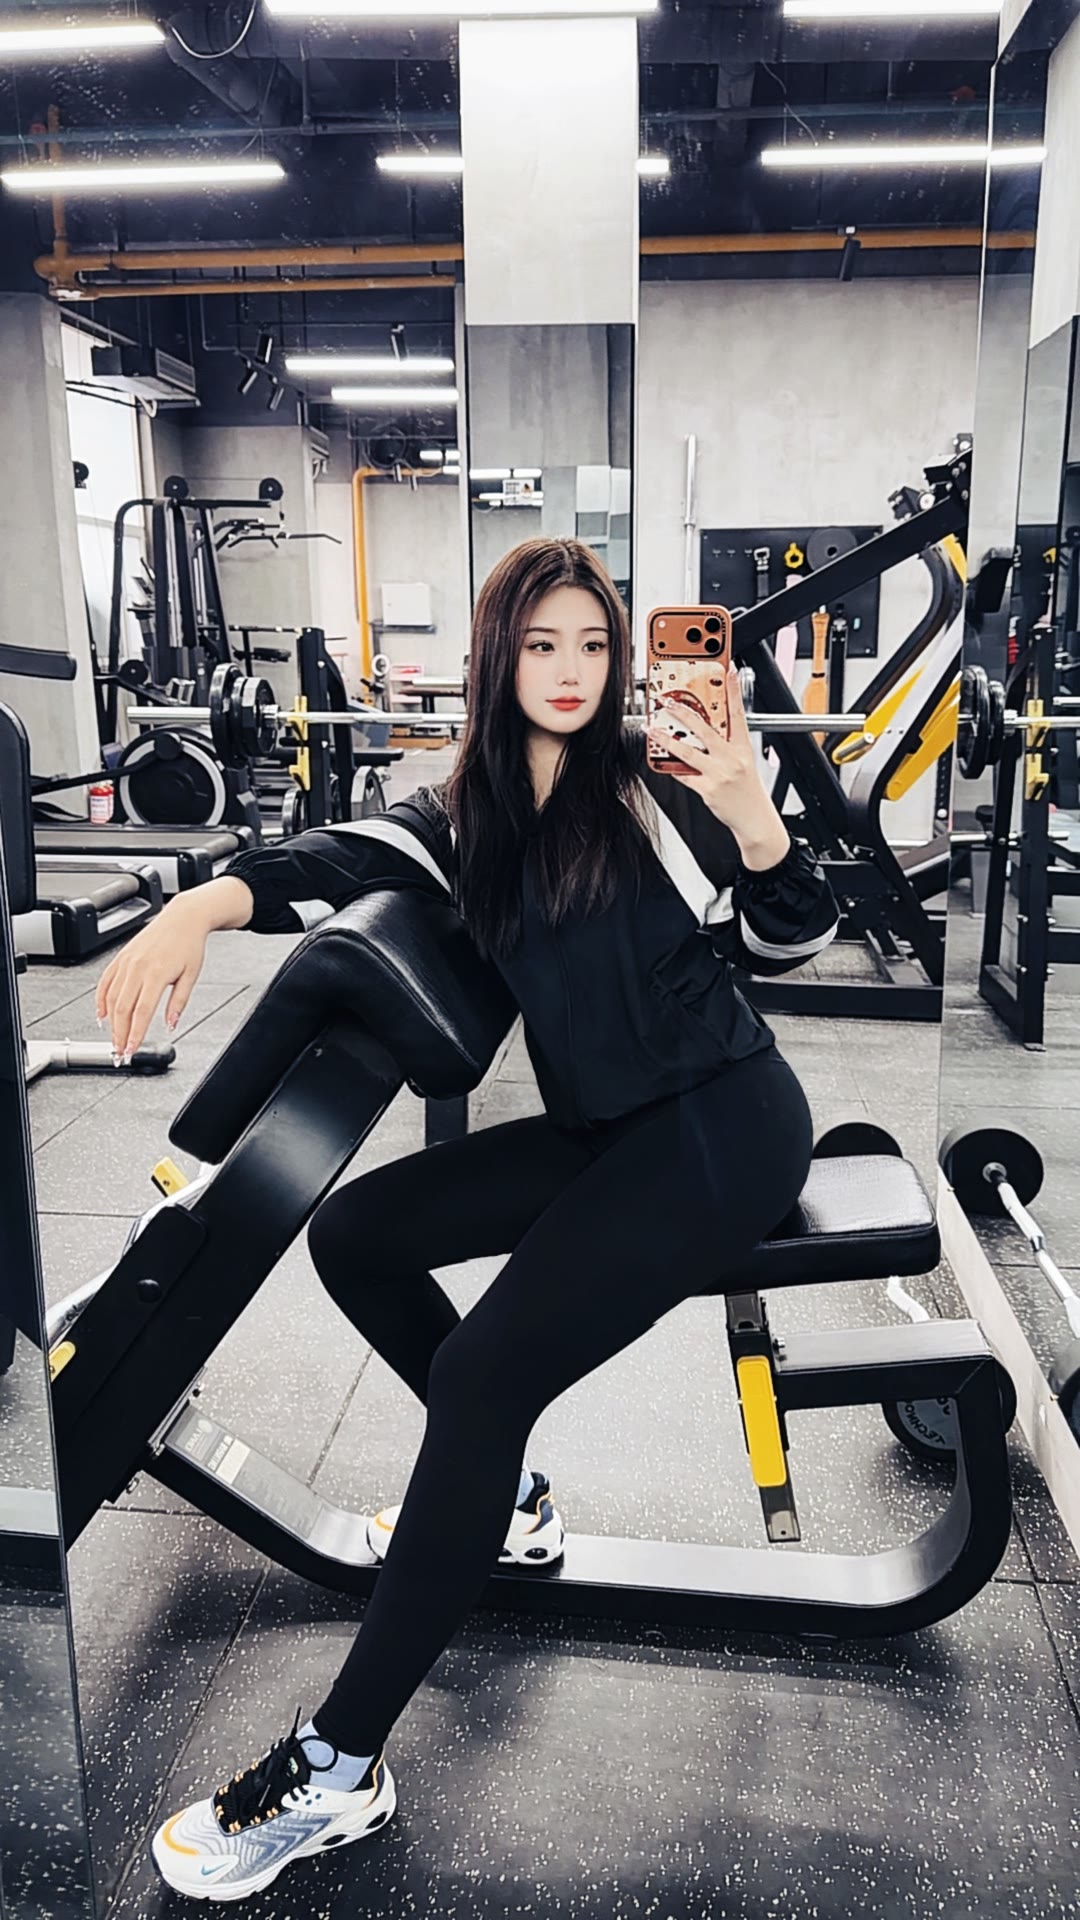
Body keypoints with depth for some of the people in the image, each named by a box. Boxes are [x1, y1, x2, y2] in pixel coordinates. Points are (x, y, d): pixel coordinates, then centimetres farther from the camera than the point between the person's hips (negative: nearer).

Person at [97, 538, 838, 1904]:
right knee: (353, 1234, 4)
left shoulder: (652, 786, -6)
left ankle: (336, 1768, -9)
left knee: (485, 1369, -20)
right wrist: (206, 904, -31)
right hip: (600, 1134, 7)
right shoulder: (468, 815, 8)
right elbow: (345, 862, -11)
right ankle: (502, 1500, 19)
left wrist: (753, 818, -26)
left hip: (721, 1126, -7)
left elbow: (787, 940, -5)